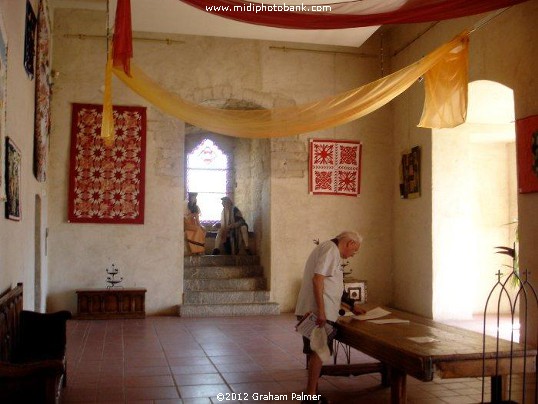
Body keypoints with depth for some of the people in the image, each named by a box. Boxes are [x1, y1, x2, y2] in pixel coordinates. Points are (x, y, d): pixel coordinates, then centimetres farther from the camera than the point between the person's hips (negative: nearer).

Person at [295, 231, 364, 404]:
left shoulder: (330, 250, 21)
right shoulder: (330, 249, -11)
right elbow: (317, 279, -22)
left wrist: (351, 306, 32)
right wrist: (321, 311, -25)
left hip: (317, 311, 10)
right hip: (318, 312, -10)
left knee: (314, 352, 15)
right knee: (318, 352, -5)